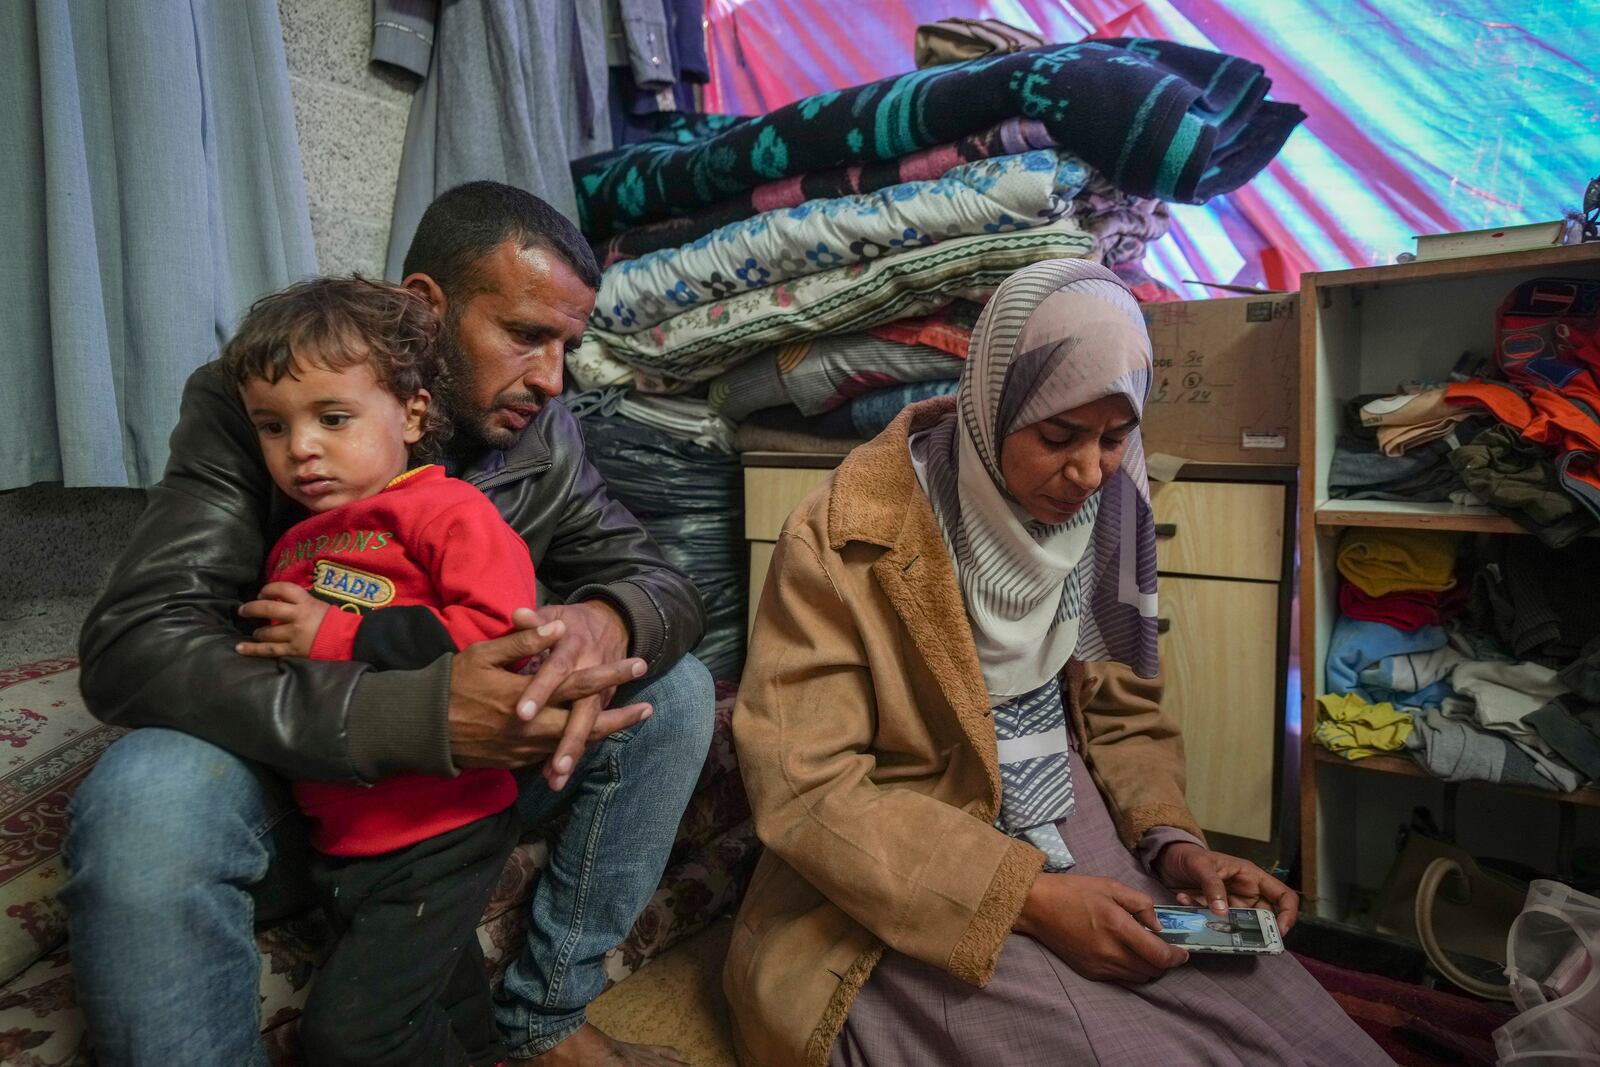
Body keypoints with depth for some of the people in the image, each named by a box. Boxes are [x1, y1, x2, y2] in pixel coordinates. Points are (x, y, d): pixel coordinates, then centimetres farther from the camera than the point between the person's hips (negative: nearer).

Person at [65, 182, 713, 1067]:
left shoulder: (542, 435, -5)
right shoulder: (248, 404, -17)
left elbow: (659, 579, -5)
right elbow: (132, 647, -27)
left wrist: (609, 622, -32)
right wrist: (420, 714, -42)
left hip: (470, 773, 4)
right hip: (296, 780, -3)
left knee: (676, 688, -12)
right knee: (146, 806, -35)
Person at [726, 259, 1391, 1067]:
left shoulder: (1106, 512, -1)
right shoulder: (849, 535, -19)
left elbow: (1122, 710, 9)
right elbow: (807, 790, -20)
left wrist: (1170, 840, -9)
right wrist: (1026, 896, -24)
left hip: (1069, 823, 6)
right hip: (905, 889, -5)